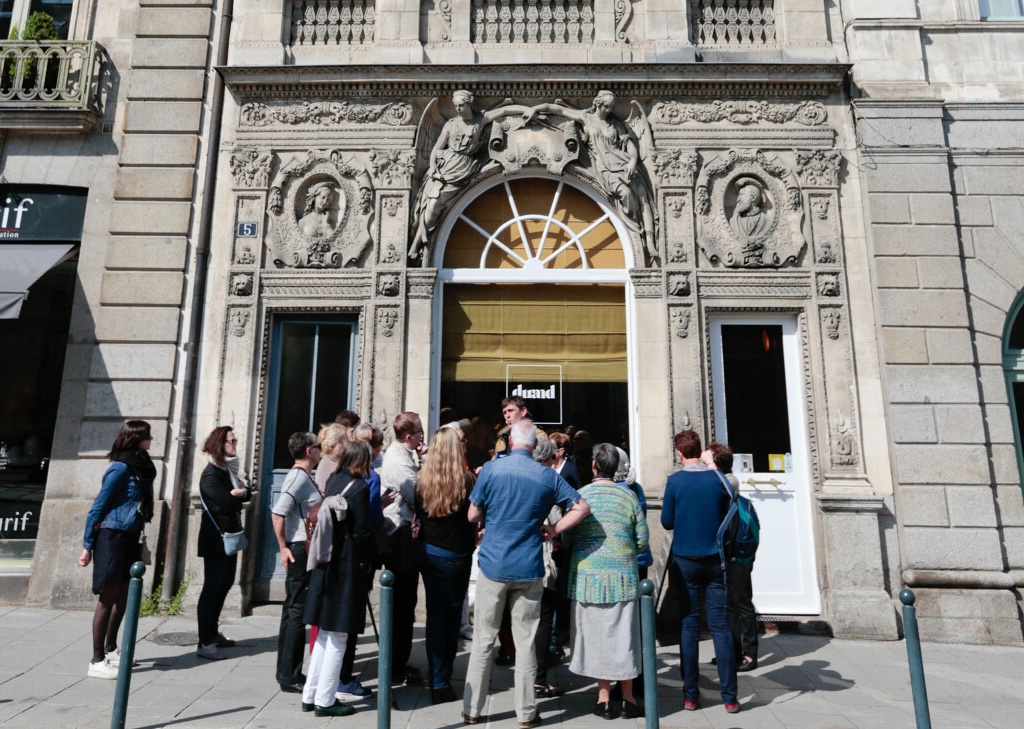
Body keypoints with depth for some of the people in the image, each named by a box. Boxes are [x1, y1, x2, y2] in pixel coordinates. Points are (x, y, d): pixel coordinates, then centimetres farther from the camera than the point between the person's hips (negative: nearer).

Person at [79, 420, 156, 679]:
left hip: (129, 538, 8)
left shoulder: (140, 466, 9)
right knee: (108, 599, -1)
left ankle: (110, 649, 32)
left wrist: (137, 539, 12)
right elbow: (98, 507, -13)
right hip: (112, 538, -8)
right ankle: (97, 662, 8)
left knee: (122, 597, 17)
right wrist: (88, 546, -11)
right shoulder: (121, 468, -15)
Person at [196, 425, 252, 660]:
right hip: (215, 539, -9)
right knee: (212, 588, -6)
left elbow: (247, 493, 8)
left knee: (224, 585, 14)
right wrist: (238, 495, -5)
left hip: (230, 537, 9)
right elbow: (226, 501, -24)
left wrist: (237, 493, -13)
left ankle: (213, 634, 25)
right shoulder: (211, 474, -13)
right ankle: (205, 643, -1)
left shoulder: (229, 470, 14)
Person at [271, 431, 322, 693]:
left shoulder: (304, 476, 14)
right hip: (300, 550, -10)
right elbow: (277, 513, -23)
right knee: (297, 612, -3)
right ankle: (290, 677, 7)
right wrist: (283, 547, -18)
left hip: (304, 550, 10)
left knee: (293, 611, 15)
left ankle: (287, 672, 26)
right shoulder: (299, 476, -15)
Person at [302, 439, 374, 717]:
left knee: (325, 633, 18)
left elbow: (327, 518, 10)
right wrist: (367, 561, 1)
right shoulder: (360, 487, -15)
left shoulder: (333, 480, 6)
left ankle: (310, 695, 26)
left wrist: (376, 505, 15)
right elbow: (362, 532, -15)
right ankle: (325, 700, 14)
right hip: (348, 566, -7)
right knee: (338, 636, 5)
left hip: (326, 564, 7)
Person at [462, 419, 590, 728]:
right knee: (525, 642, 10)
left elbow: (473, 515, -2)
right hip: (529, 569, 1)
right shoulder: (548, 476, -2)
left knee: (483, 640, 11)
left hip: (493, 565, 0)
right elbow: (582, 508, -1)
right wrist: (554, 529, 1)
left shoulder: (490, 469, -7)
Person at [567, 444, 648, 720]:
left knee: (596, 635, 9)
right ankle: (628, 698, 21)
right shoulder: (628, 496, -2)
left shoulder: (579, 496, -6)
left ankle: (604, 697, 17)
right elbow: (642, 539, 1)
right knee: (622, 636, 11)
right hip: (623, 576, 1)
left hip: (587, 576, -1)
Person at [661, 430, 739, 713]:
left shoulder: (675, 481, -9)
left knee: (688, 625, 6)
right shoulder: (718, 479, -4)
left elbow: (667, 521, -3)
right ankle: (729, 697, 10)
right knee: (720, 626, 6)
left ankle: (690, 696, 12)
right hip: (715, 560, 1)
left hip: (685, 560, -1)